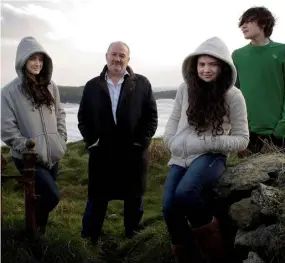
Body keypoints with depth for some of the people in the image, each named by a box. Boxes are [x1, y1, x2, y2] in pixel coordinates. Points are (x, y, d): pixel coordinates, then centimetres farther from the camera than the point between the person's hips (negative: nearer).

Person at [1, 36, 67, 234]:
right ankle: (33, 228, 18)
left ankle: (40, 231, 37)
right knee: (53, 195, -12)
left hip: (52, 155, 5)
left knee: (44, 195, 14)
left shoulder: (50, 87, 4)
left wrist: (61, 140, 5)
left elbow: (60, 114, 15)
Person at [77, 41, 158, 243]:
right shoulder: (92, 86, 6)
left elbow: (152, 117, 0)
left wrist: (140, 143, -9)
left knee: (134, 202, 13)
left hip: (133, 155, 0)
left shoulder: (142, 84, 2)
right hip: (101, 155, 1)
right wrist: (92, 141, -6)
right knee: (96, 201, 10)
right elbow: (83, 118, 7)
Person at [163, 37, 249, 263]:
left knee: (185, 192, -31)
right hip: (181, 158, 4)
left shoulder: (233, 96, -5)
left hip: (211, 156, -4)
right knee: (170, 208, -17)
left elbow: (242, 139, -4)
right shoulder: (186, 89, 4)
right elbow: (173, 121, 16)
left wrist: (206, 142, -17)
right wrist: (173, 142, -5)